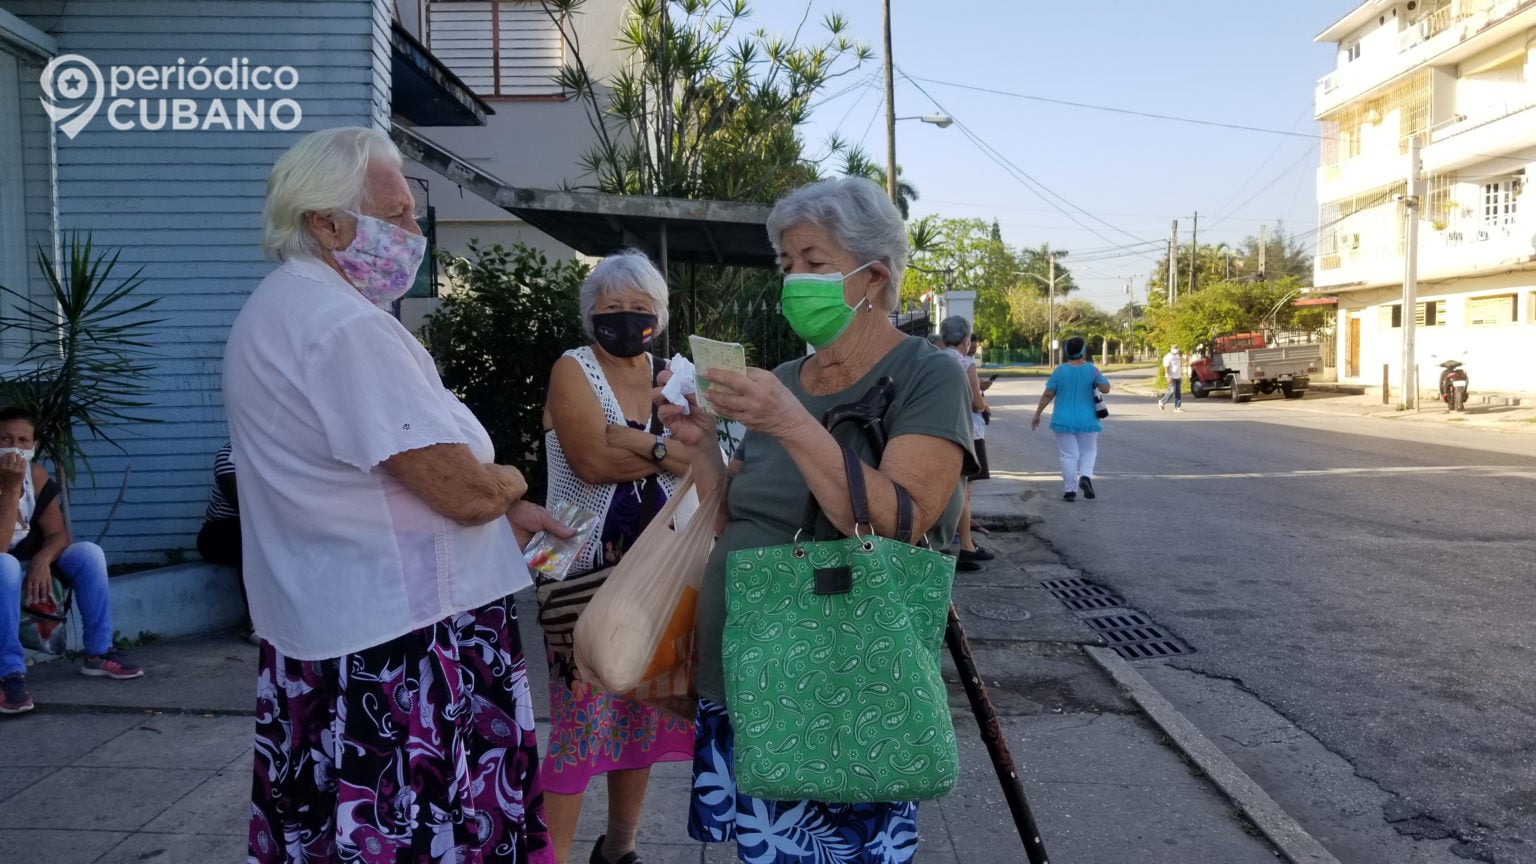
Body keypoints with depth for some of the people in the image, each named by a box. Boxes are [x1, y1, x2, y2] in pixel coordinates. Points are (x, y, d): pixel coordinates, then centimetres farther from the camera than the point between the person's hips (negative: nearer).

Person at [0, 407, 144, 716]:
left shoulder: (37, 475, -5)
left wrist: (42, 559, -25)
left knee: (89, 553, -16)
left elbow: (58, 534, -2)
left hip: (33, 567, 6)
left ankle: (98, 653, -8)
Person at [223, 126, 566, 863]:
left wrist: (501, 510, 11)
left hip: (321, 630, 11)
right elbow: (463, 489, -24)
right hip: (399, 639, -11)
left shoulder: (279, 312, 13)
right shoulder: (347, 325, -21)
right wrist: (508, 483, -1)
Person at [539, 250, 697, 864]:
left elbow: (705, 461, -9)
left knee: (642, 713, 14)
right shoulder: (573, 369, -4)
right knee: (581, 723, -7)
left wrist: (628, 440, -22)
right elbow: (593, 458, -21)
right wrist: (670, 449, -14)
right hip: (586, 572, -5)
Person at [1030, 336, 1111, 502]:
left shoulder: (1059, 370, -6)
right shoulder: (1091, 369, -7)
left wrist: (1037, 414, 3)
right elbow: (1106, 388, -4)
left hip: (1064, 420, 0)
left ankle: (1071, 490, 4)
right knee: (1088, 451, 17)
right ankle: (1085, 477, -7)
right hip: (1087, 420, 0)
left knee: (1069, 455, 5)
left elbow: (1047, 395, -5)